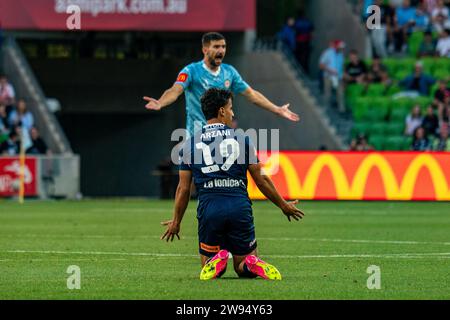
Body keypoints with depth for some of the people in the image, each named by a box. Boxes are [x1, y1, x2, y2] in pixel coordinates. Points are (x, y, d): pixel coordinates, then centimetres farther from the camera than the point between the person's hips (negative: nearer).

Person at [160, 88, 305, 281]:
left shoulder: (190, 145, 7)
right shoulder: (241, 139, 6)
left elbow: (183, 188, 8)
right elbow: (261, 180, 10)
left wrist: (176, 221, 21)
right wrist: (284, 206, 23)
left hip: (208, 209, 0)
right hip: (240, 206, 0)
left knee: (207, 268, 16)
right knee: (244, 270, 14)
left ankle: (215, 263, -20)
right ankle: (252, 264, -22)